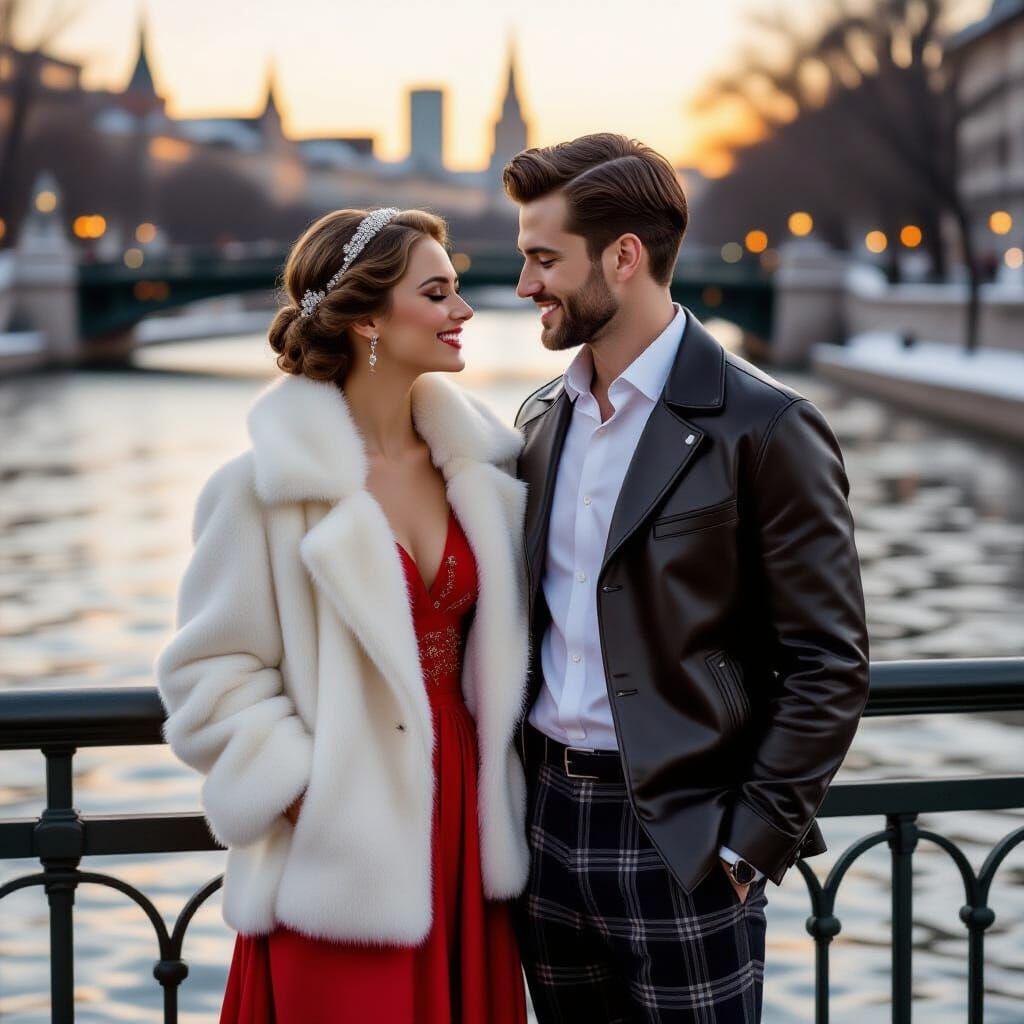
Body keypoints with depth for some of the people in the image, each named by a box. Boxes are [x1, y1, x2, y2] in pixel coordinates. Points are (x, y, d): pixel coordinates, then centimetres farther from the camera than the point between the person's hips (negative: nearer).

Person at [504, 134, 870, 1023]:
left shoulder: (766, 431, -11)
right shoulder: (543, 417, 10)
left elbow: (828, 667, -10)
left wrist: (750, 843, -14)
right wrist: (511, 786, 9)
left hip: (678, 840, -6)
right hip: (547, 816, 6)